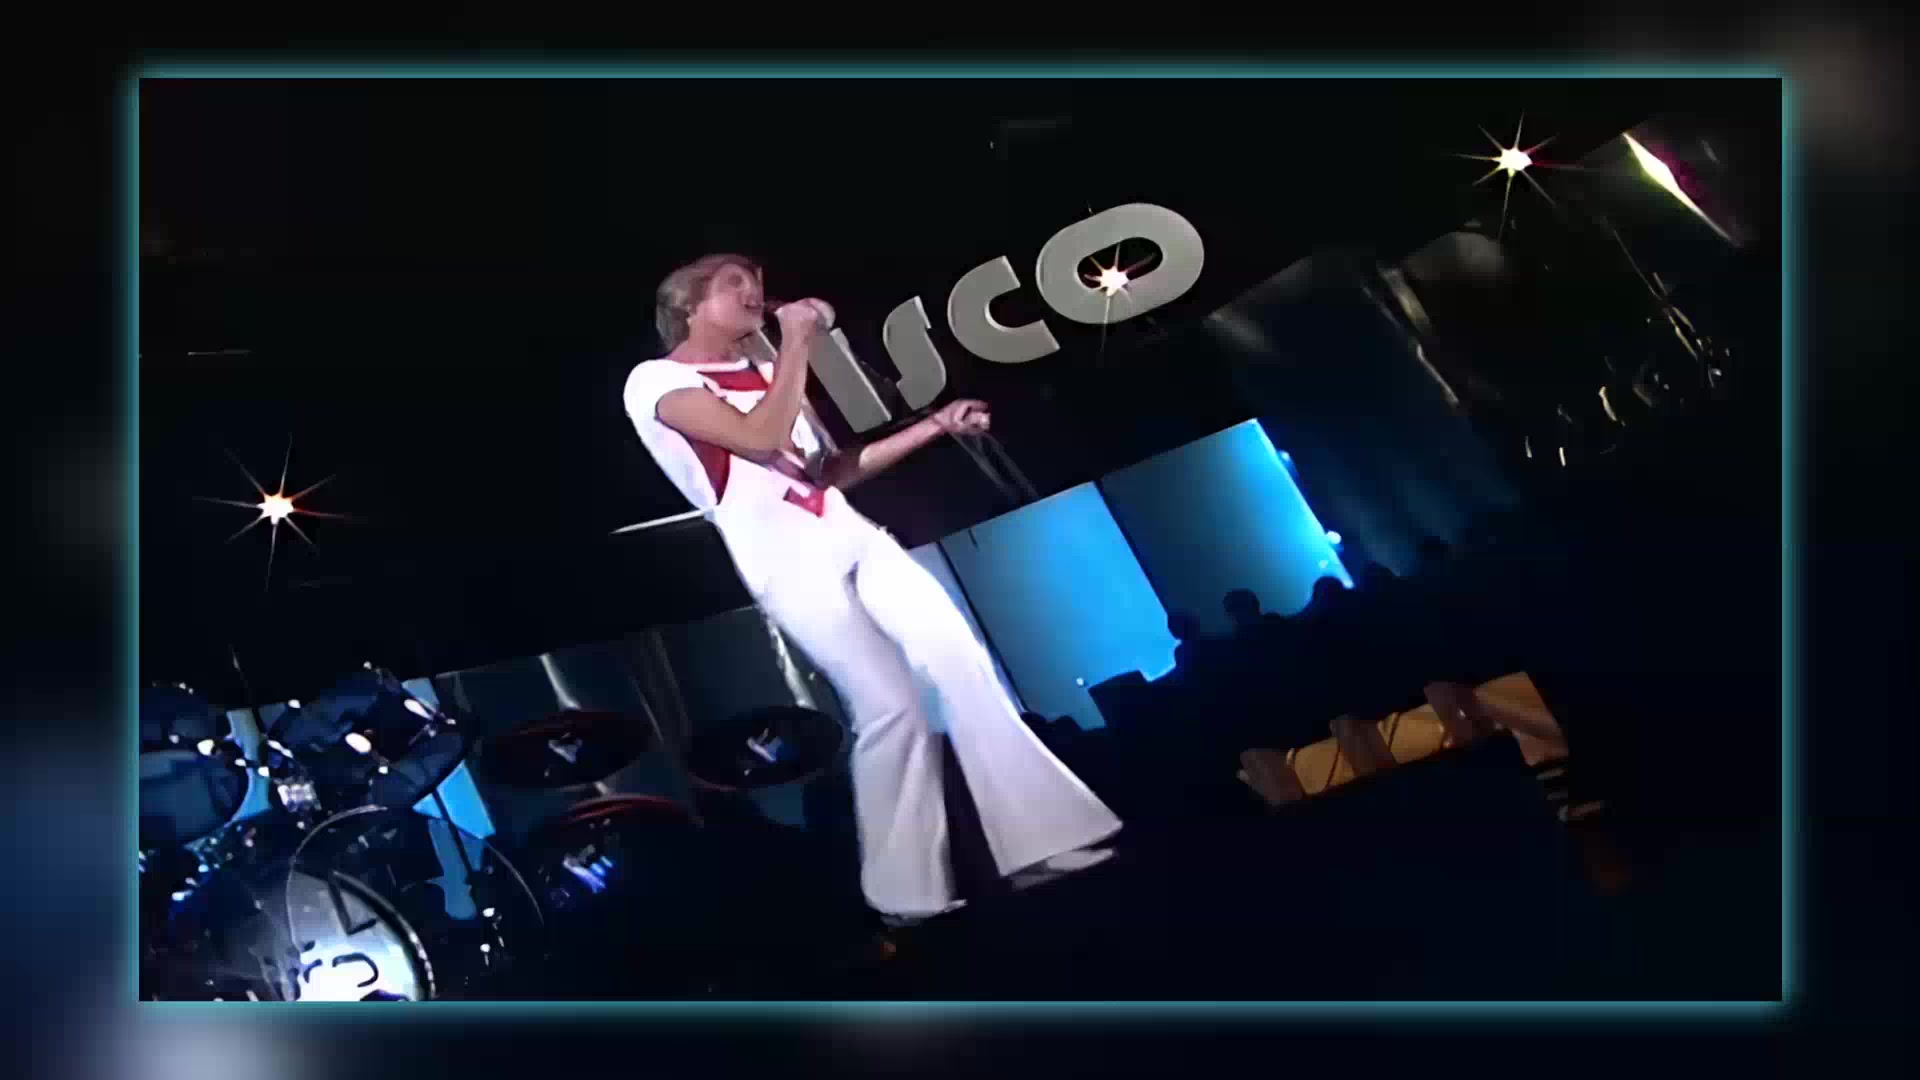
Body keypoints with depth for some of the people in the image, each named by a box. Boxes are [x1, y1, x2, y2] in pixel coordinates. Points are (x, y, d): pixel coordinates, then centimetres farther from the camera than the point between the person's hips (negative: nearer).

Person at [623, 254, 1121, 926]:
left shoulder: (760, 373, 25)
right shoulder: (657, 382, -1)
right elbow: (761, 440, -17)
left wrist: (935, 425, 20)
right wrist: (797, 343, -9)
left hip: (848, 537, 8)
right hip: (785, 560, -7)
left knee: (961, 660, -7)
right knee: (889, 704, -16)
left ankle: (1035, 842, -3)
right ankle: (904, 892, -2)